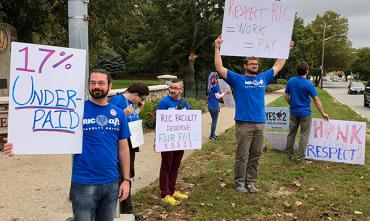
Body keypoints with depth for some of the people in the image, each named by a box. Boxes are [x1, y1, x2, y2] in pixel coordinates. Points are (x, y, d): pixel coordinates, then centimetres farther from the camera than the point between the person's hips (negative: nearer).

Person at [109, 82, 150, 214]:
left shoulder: (132, 102, 11)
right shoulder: (117, 100, -15)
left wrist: (139, 109, 8)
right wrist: (124, 113, -29)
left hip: (131, 144, 9)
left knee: (128, 175, 18)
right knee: (120, 176, -2)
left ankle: (127, 210, 32)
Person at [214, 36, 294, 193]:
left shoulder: (263, 78, 15)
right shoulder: (237, 79, 2)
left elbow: (278, 66, 27)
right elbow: (219, 68, -6)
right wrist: (217, 48, -9)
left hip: (260, 124, 5)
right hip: (243, 124, -4)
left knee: (255, 156, 10)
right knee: (242, 156, 1)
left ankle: (251, 182, 21)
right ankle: (240, 183, 13)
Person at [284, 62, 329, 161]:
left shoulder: (290, 81, -3)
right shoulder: (308, 84, -14)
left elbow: (286, 96, 5)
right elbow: (316, 101, -12)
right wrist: (323, 113, -4)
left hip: (293, 112, 4)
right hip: (305, 113, -4)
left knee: (291, 133, 15)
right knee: (304, 135, 5)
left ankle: (289, 154, 24)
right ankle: (301, 157, 7)